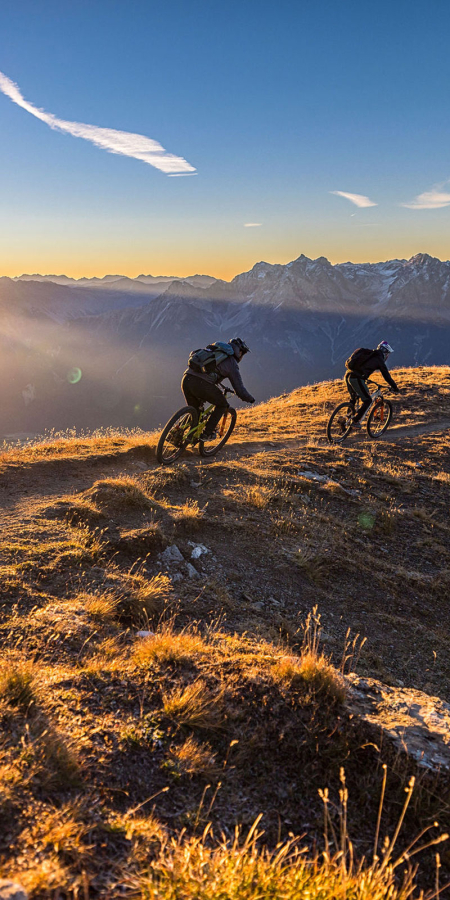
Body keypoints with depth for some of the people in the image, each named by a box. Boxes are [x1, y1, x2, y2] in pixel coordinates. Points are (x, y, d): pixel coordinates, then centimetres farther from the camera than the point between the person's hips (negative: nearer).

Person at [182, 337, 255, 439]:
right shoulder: (232, 363, 10)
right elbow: (240, 389, 10)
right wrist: (250, 399, 28)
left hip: (186, 379, 7)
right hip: (201, 384, -6)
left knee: (194, 410, 27)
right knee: (222, 404, 18)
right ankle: (207, 433, 14)